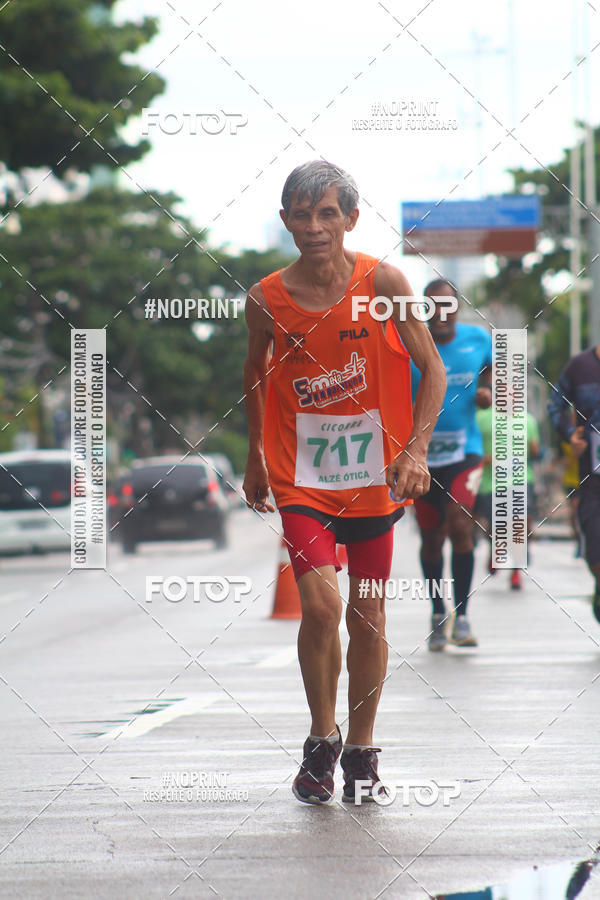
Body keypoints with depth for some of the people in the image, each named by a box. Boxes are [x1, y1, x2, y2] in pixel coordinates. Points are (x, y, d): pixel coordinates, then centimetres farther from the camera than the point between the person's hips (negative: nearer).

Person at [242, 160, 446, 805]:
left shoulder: (382, 283, -8)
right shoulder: (267, 299, -5)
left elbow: (432, 369, -2)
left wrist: (415, 450, -14)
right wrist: (255, 458, 20)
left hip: (375, 474, 1)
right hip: (302, 474, -1)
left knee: (368, 616, 8)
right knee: (321, 604, -17)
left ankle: (361, 749, 25)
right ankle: (321, 739, 4)